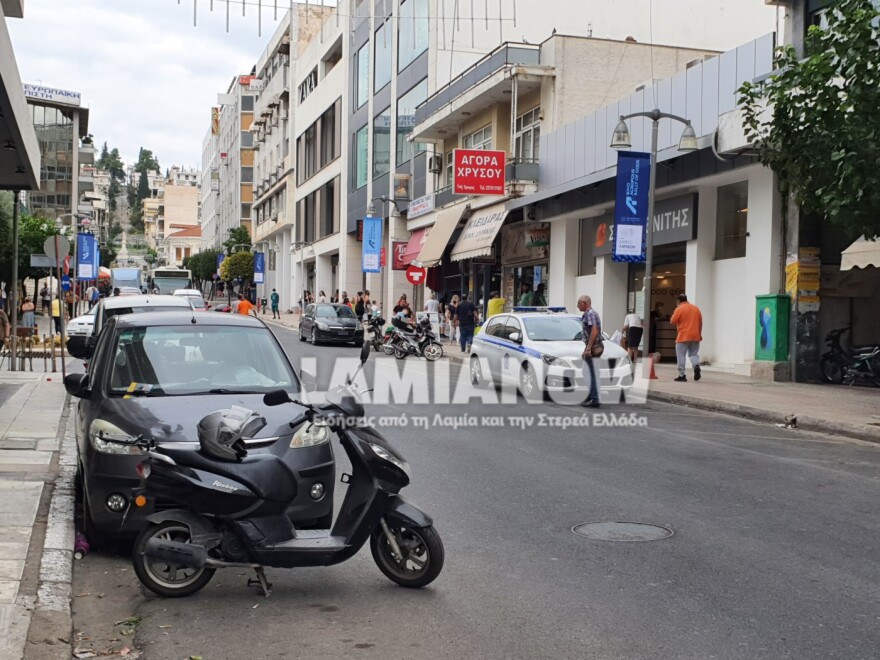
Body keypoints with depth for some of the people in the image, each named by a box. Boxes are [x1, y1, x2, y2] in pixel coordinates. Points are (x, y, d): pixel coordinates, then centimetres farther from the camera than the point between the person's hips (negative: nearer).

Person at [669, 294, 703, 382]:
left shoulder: (679, 309, -8)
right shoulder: (696, 308, 9)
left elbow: (672, 321, -6)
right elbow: (700, 322, 10)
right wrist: (699, 334, 17)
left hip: (683, 336, -5)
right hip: (695, 336, 5)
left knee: (681, 356, 2)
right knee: (693, 354, 15)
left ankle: (682, 376, -1)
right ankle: (696, 365, -14)